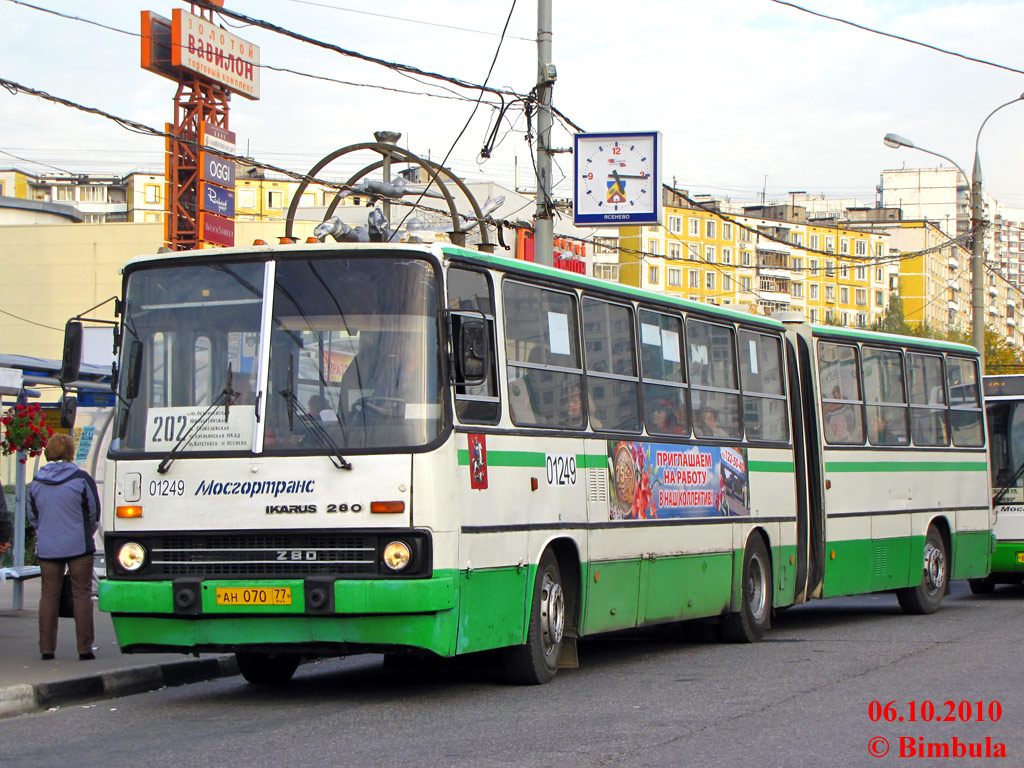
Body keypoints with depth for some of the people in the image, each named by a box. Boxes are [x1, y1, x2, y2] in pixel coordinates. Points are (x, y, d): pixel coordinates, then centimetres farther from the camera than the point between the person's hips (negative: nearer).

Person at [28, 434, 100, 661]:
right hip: (78, 546, -3)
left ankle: (46, 648, 9)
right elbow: (94, 513, 0)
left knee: (49, 595, 9)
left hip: (47, 548, 3)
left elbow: (32, 516, 12)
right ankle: (84, 649, 1)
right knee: (82, 594, 3)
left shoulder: (36, 482, 3)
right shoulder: (81, 479, -8)